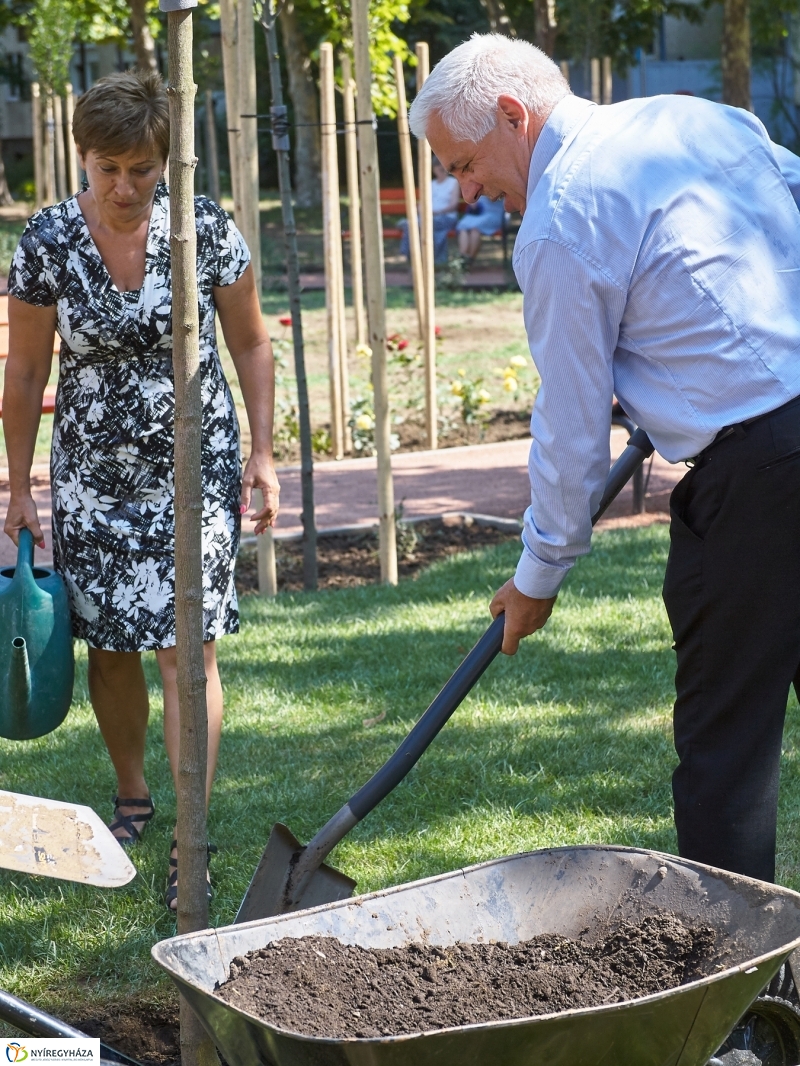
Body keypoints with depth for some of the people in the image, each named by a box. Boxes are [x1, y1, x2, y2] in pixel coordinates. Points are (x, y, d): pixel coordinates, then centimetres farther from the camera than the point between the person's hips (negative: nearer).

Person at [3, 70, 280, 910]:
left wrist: (262, 453, 0)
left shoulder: (205, 229, -10)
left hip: (194, 466, -1)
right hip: (92, 473, 2)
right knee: (108, 644, 9)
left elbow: (250, 344, 2)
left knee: (188, 646, -8)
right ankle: (131, 796, 32)